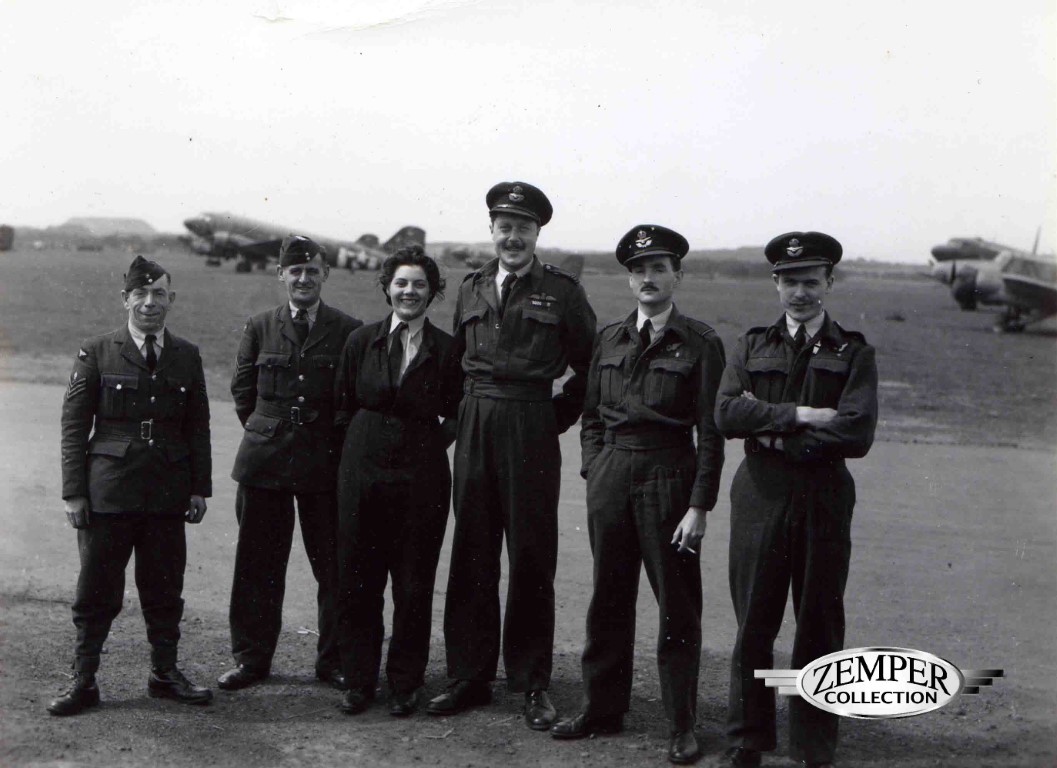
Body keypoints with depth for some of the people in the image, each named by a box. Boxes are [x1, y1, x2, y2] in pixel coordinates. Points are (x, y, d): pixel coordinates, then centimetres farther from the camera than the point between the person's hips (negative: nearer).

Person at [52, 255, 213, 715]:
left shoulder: (187, 357, 9)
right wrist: (74, 492, -5)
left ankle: (165, 673, 22)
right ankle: (83, 682, 13)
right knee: (96, 590, 2)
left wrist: (199, 488, 6)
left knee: (164, 590, 9)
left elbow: (198, 429, 12)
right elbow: (74, 426, 0)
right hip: (108, 491, -2)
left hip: (168, 494, 3)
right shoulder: (96, 353, 1)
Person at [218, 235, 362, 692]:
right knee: (258, 563, 7)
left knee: (333, 564, 3)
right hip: (264, 461, 2)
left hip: (325, 463, -1)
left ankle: (334, 661, 15)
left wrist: (331, 440, 6)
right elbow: (242, 388, 14)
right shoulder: (259, 328, 7)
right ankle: (251, 658, 18)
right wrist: (266, 430, 13)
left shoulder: (349, 331, 1)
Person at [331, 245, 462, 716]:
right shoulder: (361, 341, 5)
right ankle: (358, 680, 18)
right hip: (363, 470, 2)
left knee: (414, 584, 3)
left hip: (421, 475, -1)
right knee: (356, 580, 5)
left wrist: (434, 441, 0)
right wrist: (364, 443, 8)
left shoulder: (446, 350, 0)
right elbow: (342, 406, 13)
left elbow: (457, 414, 10)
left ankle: (405, 684, 17)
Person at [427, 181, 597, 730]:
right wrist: (464, 412, 13)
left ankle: (532, 684, 12)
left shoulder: (561, 290, 0)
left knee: (531, 555, 2)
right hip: (475, 425, 4)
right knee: (471, 552, 7)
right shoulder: (472, 288, 12)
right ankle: (469, 678, 17)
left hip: (531, 428, -4)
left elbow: (590, 365, 5)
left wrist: (560, 414, 2)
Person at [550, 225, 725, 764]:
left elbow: (710, 432, -6)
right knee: (609, 599, 12)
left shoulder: (700, 344, -4)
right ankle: (602, 709, 25)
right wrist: (594, 471, 5)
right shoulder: (609, 339, 10)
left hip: (669, 477, -4)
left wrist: (699, 506, -11)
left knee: (677, 607, 2)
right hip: (610, 478, 4)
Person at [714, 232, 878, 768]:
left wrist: (775, 435, -10)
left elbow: (856, 434, -10)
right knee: (753, 624, 5)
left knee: (820, 627, 6)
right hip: (759, 497, 1)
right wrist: (800, 415, -14)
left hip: (824, 499, -1)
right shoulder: (752, 346, 11)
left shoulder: (854, 353, 5)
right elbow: (726, 414, -6)